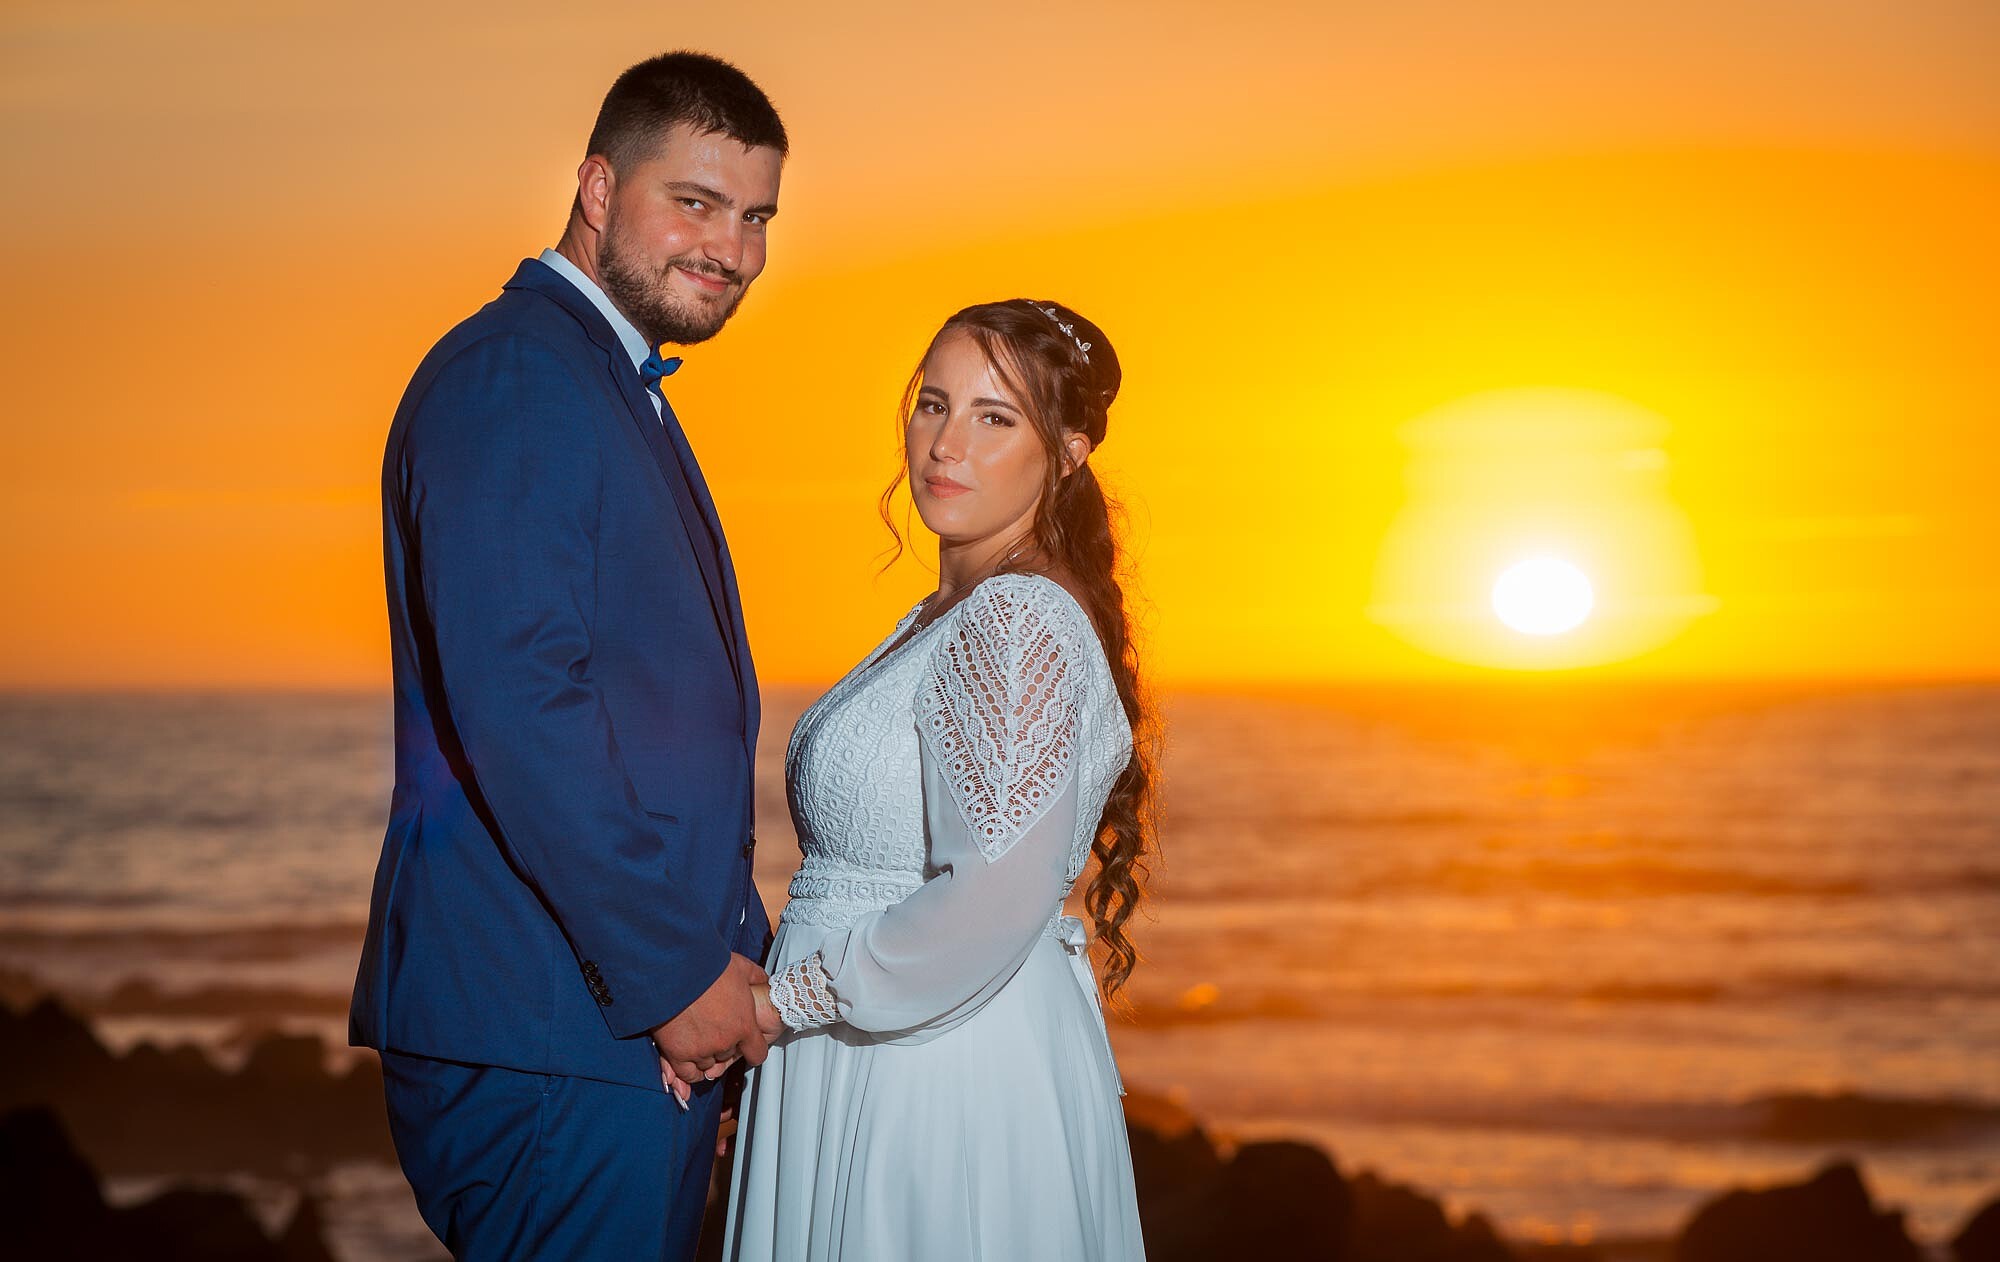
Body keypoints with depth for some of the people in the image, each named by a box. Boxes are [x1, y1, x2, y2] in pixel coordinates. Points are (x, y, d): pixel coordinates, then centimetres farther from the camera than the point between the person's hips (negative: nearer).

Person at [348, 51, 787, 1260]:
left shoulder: (618, 393, 20)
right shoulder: (511, 376, -13)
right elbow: (513, 701, -23)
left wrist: (734, 955, 13)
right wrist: (676, 971, -19)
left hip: (651, 1026, 10)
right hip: (547, 1042, -10)